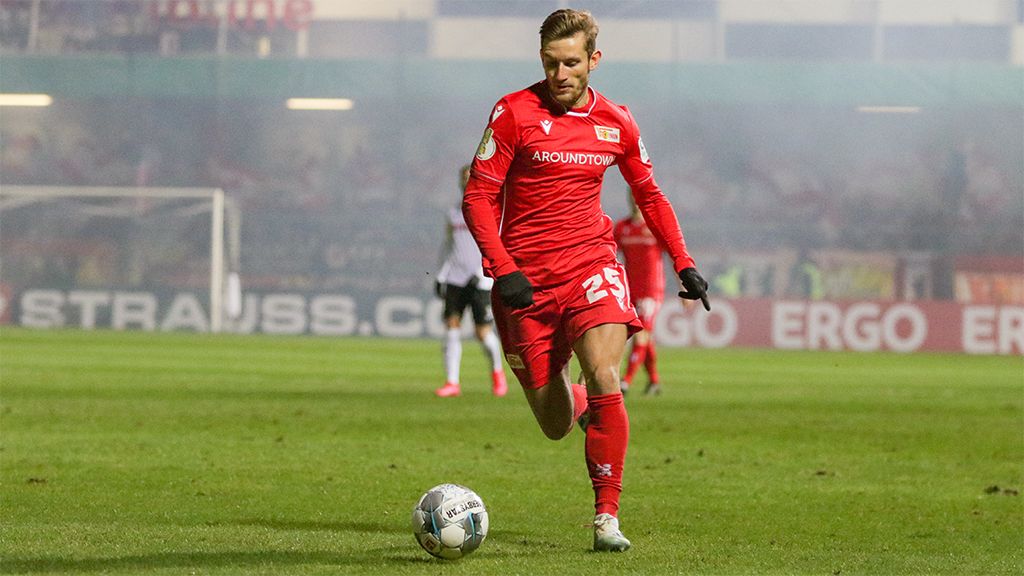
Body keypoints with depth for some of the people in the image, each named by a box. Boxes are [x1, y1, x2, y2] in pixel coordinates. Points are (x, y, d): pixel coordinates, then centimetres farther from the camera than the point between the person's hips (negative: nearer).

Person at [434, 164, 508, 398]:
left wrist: (483, 273, -16)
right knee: (452, 326, -6)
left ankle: (497, 371, 23)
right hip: (455, 278, 4)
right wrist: (441, 275, 15)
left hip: (479, 281, -4)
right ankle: (452, 382, -3)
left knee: (483, 332, -5)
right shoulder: (454, 213, 14)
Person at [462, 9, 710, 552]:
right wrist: (503, 268, -18)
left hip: (591, 265, 1)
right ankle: (577, 404, 43)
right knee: (554, 425, 3)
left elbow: (649, 194, 20)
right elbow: (479, 197, -6)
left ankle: (606, 517, -15)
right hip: (526, 279, -1)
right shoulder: (513, 113, -6)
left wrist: (684, 263, 12)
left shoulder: (615, 122, 4)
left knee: (604, 379, -25)